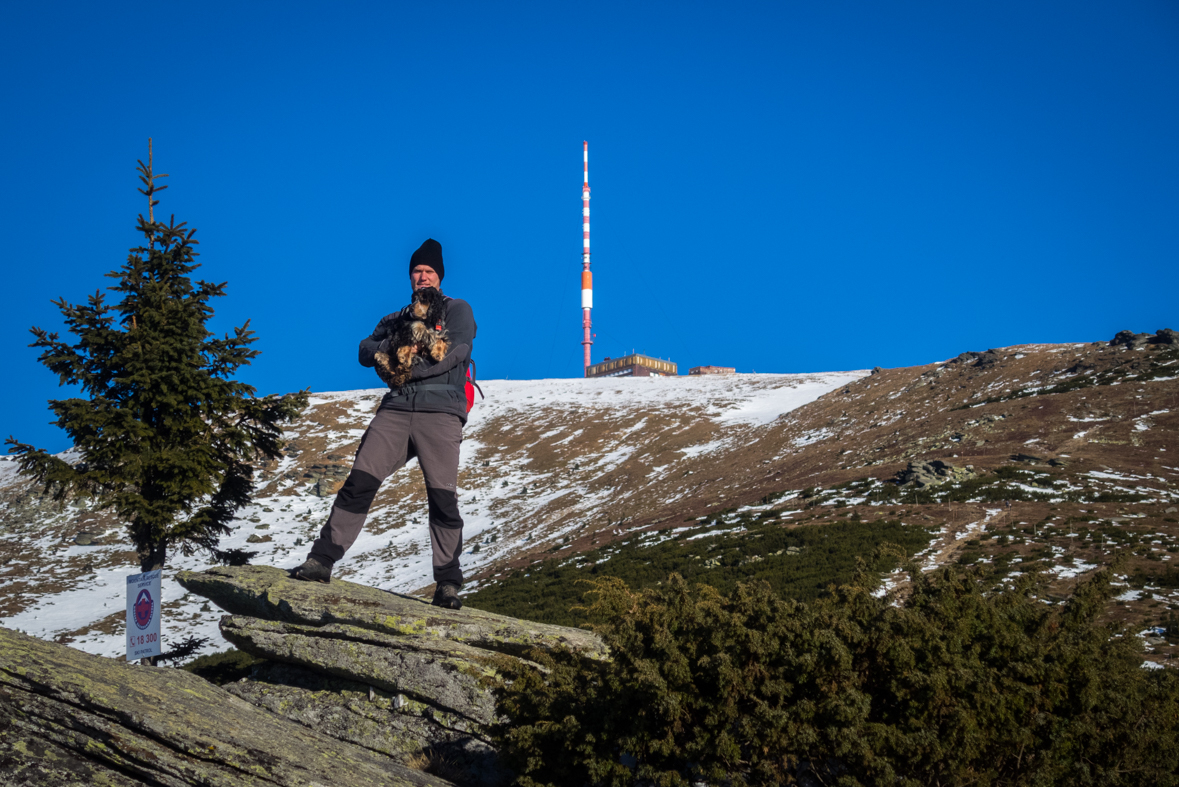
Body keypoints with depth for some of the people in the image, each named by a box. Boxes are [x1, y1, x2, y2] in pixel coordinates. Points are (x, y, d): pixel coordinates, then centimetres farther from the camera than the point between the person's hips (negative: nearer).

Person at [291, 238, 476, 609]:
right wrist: (391, 348, -9)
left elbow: (457, 349, -6)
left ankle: (448, 585, -3)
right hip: (396, 408, 4)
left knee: (443, 499, -9)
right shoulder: (396, 319, 27)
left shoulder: (457, 310, 13)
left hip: (440, 411, -4)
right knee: (359, 482, -10)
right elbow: (365, 351, 14)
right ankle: (322, 561, -9)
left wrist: (407, 369, -10)